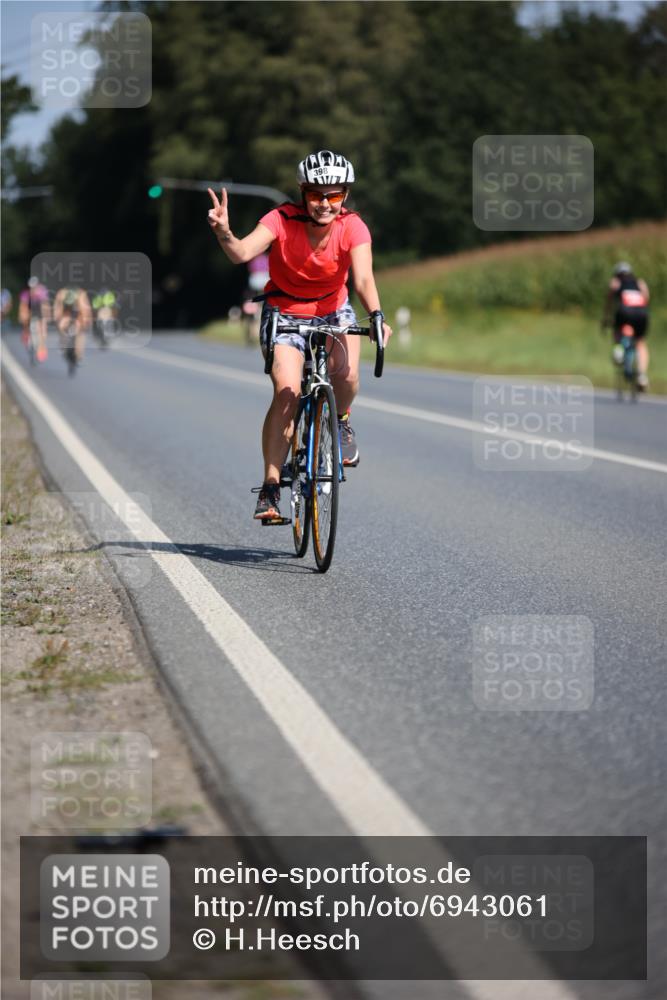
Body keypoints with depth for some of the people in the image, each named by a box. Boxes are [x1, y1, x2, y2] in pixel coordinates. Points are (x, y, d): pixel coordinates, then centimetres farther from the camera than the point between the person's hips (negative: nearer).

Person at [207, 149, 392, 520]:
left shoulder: (352, 227, -20)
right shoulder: (282, 220, -22)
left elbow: (363, 278, -32)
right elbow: (243, 253, -37)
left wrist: (376, 316, -51)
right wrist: (224, 234, -58)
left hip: (333, 312, 2)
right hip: (284, 313, -2)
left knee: (346, 371, -27)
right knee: (287, 393, -22)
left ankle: (341, 421, 8)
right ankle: (271, 487, -15)